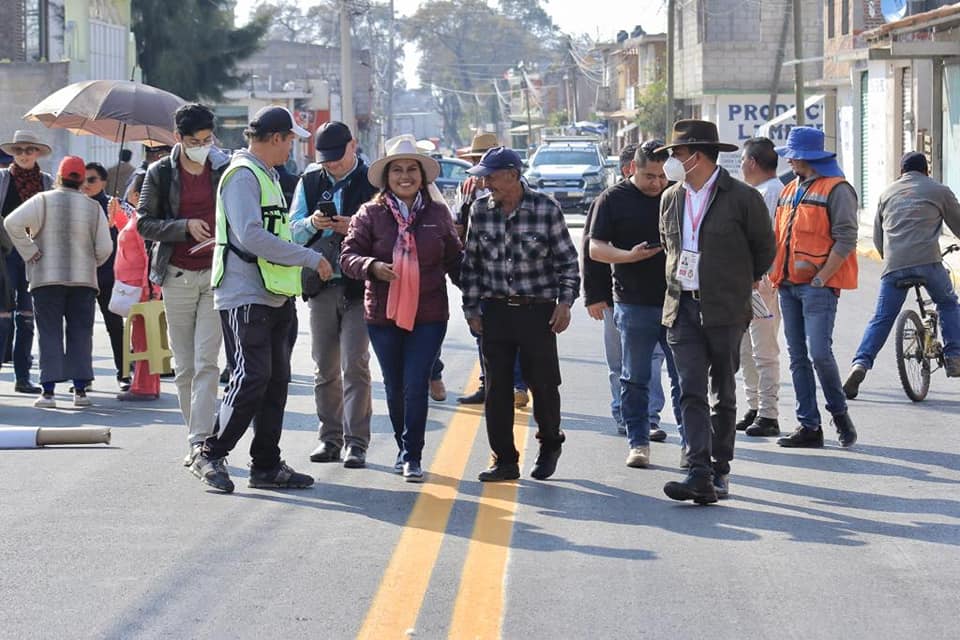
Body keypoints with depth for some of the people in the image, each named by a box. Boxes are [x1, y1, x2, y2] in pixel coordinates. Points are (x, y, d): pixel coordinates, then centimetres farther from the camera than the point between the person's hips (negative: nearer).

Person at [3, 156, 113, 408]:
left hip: (47, 279, -1)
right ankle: (80, 389, 4)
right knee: (80, 334, 7)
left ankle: (48, 390, -5)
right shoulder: (93, 208, 3)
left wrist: (30, 252, -7)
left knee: (50, 333, 1)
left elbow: (12, 222, -14)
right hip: (83, 280, 2)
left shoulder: (43, 201, -3)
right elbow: (104, 248, 1)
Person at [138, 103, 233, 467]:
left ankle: (201, 440, -16)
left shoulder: (226, 170, 4)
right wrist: (185, 226, -13)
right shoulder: (160, 173, 3)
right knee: (184, 365, 6)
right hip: (177, 276, 1)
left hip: (216, 273, -1)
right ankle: (196, 439, 16)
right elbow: (144, 224, 1)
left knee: (205, 362, -11)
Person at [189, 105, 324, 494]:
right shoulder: (243, 176, -12)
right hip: (244, 297, -10)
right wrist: (310, 259, -19)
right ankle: (211, 456, -5)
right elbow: (252, 236, -23)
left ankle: (267, 465, 13)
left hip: (273, 297, 10)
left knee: (276, 381, 8)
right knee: (253, 377, -15)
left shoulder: (267, 176, 21)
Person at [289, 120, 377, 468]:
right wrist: (311, 224, -10)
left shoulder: (373, 180, -1)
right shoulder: (309, 181, 12)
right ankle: (329, 437, 16)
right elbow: (292, 231, 11)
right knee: (324, 368, 8)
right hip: (321, 285, 4)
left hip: (359, 286, -4)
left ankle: (356, 442, -6)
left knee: (355, 365, -9)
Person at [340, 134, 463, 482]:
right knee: (394, 387, 10)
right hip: (383, 313, 1)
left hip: (428, 315, -1)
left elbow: (454, 259, 13)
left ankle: (412, 456, 0)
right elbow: (348, 256, -4)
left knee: (416, 385, -8)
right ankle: (404, 448, 27)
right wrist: (373, 267, -24)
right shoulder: (370, 214, 0)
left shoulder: (438, 214, 5)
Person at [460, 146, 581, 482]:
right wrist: (471, 308, 8)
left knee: (543, 382, 2)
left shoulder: (546, 208, -6)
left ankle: (550, 442, 28)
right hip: (495, 310, 3)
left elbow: (567, 259, 1)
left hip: (537, 310, -3)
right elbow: (471, 262, 10)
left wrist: (564, 302, -7)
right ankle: (504, 460, 10)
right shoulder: (480, 210, 3)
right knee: (497, 387, 2)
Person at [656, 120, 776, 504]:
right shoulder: (671, 199, 10)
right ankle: (699, 475, -15)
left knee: (723, 395, 6)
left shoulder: (742, 198, -6)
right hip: (682, 309, 3)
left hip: (725, 311, -3)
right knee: (692, 393, -8)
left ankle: (720, 471, 16)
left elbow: (764, 249, 6)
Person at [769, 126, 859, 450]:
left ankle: (839, 412, 8)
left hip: (819, 286, -8)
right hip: (788, 286, 8)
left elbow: (845, 240, -12)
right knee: (798, 357, 5)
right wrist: (776, 274, 9)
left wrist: (821, 278, -16)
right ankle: (809, 426, 8)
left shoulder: (836, 189, -6)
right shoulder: (789, 192, 19)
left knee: (819, 352, -14)